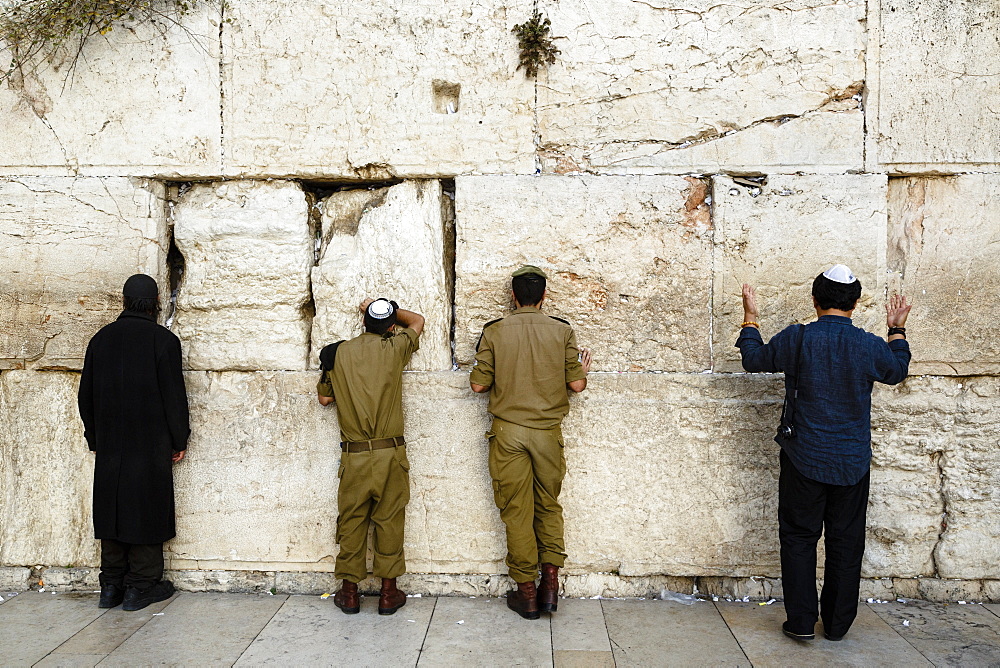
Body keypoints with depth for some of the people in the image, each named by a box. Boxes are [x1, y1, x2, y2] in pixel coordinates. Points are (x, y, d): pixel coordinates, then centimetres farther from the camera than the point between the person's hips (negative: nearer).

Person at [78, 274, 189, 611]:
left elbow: (85, 394, 10)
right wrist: (179, 440, 0)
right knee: (145, 511, 4)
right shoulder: (163, 340, -10)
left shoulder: (101, 339, 5)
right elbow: (174, 395, -10)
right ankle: (141, 586, 10)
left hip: (109, 446, 4)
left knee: (112, 509, 12)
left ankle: (111, 586, 19)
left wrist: (95, 437, 19)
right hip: (151, 445, -4)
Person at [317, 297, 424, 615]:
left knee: (351, 520, 11)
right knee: (389, 520, 8)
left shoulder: (338, 353, 1)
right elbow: (417, 321, 17)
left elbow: (324, 397, 14)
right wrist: (385, 308, 24)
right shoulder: (394, 348, -4)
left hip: (353, 455, 1)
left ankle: (349, 592, 21)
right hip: (390, 452, -1)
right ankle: (389, 592, 17)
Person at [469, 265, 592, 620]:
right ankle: (550, 581, 10)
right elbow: (576, 384, -2)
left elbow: (478, 383, -3)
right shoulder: (562, 331, -2)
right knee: (549, 506, 17)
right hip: (548, 431, 1)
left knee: (516, 511, 8)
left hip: (508, 431, -1)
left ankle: (526, 591, 15)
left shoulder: (494, 331, -4)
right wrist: (583, 370, 20)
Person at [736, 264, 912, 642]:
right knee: (846, 542, 13)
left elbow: (754, 359, 4)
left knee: (798, 538, 9)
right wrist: (897, 330, 28)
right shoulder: (871, 346, -7)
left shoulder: (796, 338, -12)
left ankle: (801, 622, 11)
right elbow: (898, 371, 16)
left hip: (804, 460, -2)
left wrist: (750, 319, 16)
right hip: (853, 464, 2)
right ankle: (837, 624, 23)